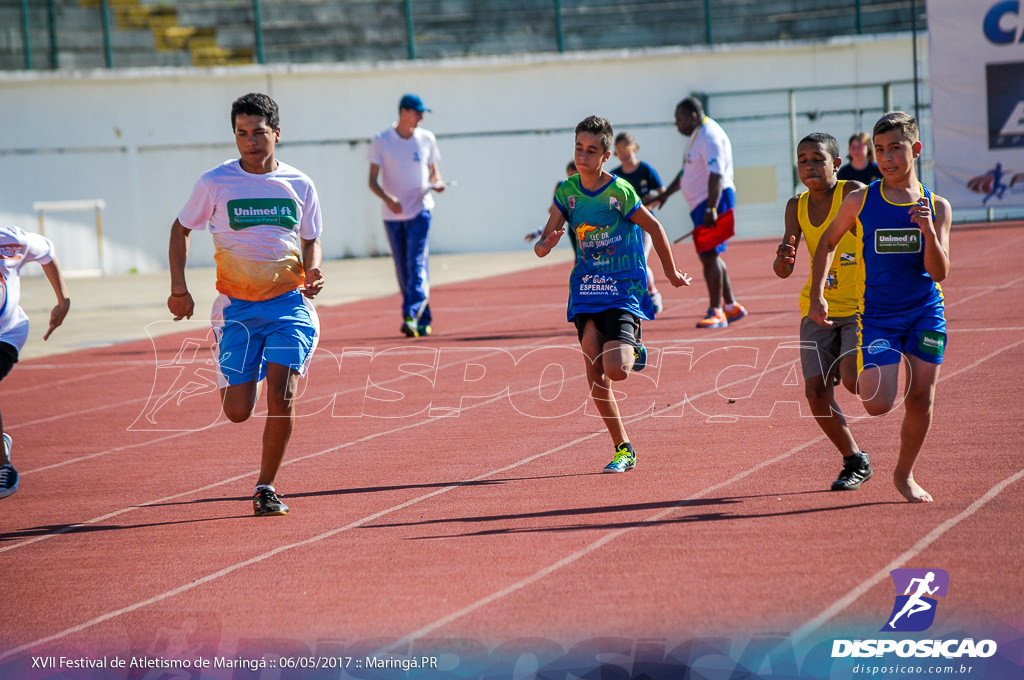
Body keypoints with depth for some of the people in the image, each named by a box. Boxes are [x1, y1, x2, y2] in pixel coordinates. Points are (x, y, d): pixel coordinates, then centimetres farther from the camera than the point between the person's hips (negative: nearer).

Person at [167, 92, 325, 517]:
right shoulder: (215, 183, -3)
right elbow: (181, 229, 10)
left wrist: (313, 272, -7)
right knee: (237, 412, -3)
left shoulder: (299, 185, 3)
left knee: (281, 398, -16)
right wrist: (179, 286, 1)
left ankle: (266, 488, 1)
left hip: (289, 302, 0)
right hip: (236, 306, 0)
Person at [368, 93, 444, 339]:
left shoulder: (427, 139, 5)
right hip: (393, 215, 1)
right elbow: (373, 181, -3)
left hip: (420, 211, -1)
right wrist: (388, 198, -21)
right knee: (403, 271, 4)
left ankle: (413, 316, -24)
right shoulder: (381, 141, -1)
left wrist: (437, 183, -9)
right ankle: (423, 320, 15)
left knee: (417, 265, -15)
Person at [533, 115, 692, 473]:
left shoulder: (620, 192, -13)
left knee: (615, 370, -20)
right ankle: (623, 449, 11)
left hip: (624, 291, -4)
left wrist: (671, 272, 10)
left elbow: (653, 226, 0)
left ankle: (633, 349, 17)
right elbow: (544, 242, 3)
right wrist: (543, 245, -22)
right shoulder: (567, 192, 0)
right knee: (595, 374, -3)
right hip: (586, 291, 4)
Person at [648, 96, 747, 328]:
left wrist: (711, 209, -29)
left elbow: (716, 175, -24)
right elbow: (686, 172, 28)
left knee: (709, 256, -11)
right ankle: (732, 307, 20)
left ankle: (716, 312, -10)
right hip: (701, 204, 11)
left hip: (714, 199, -11)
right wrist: (665, 194, 28)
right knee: (709, 256, 13)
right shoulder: (697, 135, 18)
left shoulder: (710, 137, -16)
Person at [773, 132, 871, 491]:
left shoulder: (854, 194, -11)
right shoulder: (797, 207, 5)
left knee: (853, 379, -24)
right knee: (816, 390, -4)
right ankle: (855, 462, 15)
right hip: (818, 309, 5)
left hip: (862, 305, -5)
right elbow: (783, 271, 5)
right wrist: (783, 257, -19)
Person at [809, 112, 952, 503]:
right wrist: (817, 296, 4)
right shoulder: (860, 202, -3)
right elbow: (827, 243, 12)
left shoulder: (936, 207, -2)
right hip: (878, 317, -1)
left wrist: (928, 231, -22)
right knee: (878, 405, -15)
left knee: (921, 400, 0)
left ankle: (905, 474, 23)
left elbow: (939, 273, -6)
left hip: (925, 315, 1)